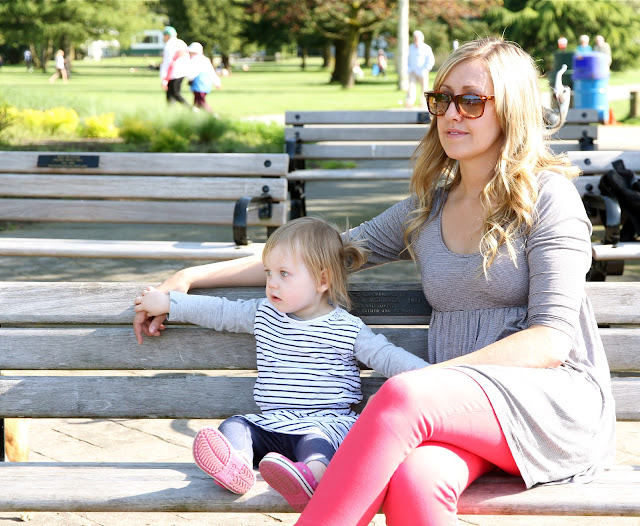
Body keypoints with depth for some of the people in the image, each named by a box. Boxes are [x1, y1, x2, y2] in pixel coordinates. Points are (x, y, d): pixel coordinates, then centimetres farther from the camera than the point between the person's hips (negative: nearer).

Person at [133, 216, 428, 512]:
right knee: (233, 426, -20)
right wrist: (167, 303, 24)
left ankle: (311, 475, -68)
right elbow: (219, 312, 22)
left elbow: (386, 357, 0)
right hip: (271, 425, 5)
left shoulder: (347, 329, 2)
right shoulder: (263, 316, 15)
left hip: (325, 424, -5)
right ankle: (236, 466, -51)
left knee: (314, 442, -36)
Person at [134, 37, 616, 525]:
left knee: (403, 395, -34)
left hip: (555, 395, -4)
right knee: (413, 484, -35)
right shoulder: (426, 208, 17)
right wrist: (192, 278, 16)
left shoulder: (547, 196, 0)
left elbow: (550, 341, -9)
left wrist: (429, 378, -17)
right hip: (465, 409, 4)